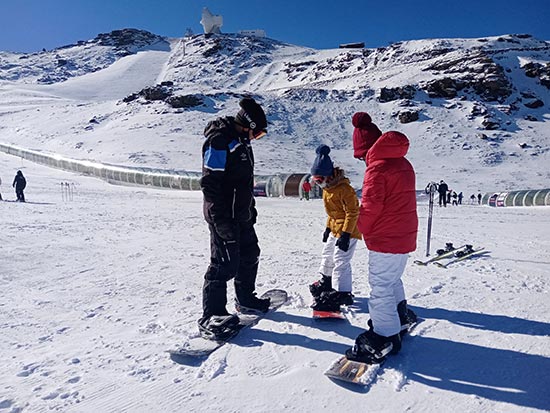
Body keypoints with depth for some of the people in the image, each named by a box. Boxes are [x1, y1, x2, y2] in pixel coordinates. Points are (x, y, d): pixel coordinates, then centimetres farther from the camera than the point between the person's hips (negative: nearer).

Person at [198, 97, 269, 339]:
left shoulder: (241, 141, 13)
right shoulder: (219, 142, -17)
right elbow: (210, 183, -22)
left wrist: (250, 206, 22)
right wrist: (222, 221, -24)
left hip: (242, 215, 10)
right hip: (224, 217, -10)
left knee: (249, 256, 19)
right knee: (225, 264, -8)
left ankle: (245, 299, 38)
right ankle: (211, 317, 3)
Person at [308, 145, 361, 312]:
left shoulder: (344, 188, -24)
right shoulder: (327, 188, 6)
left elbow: (353, 212, -25)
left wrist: (345, 234, -27)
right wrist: (328, 228, 19)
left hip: (348, 230, -10)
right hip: (335, 229, 10)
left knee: (340, 261, -12)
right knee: (327, 254, 22)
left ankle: (342, 293, -6)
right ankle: (326, 282, 42)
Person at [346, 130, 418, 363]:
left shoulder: (377, 168, -18)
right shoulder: (404, 165, 11)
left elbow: (370, 205, -21)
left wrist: (364, 228, -3)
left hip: (385, 239, -10)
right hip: (405, 236, 10)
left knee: (380, 287, -1)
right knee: (392, 280, 26)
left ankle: (385, 336, 6)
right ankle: (401, 316, 42)